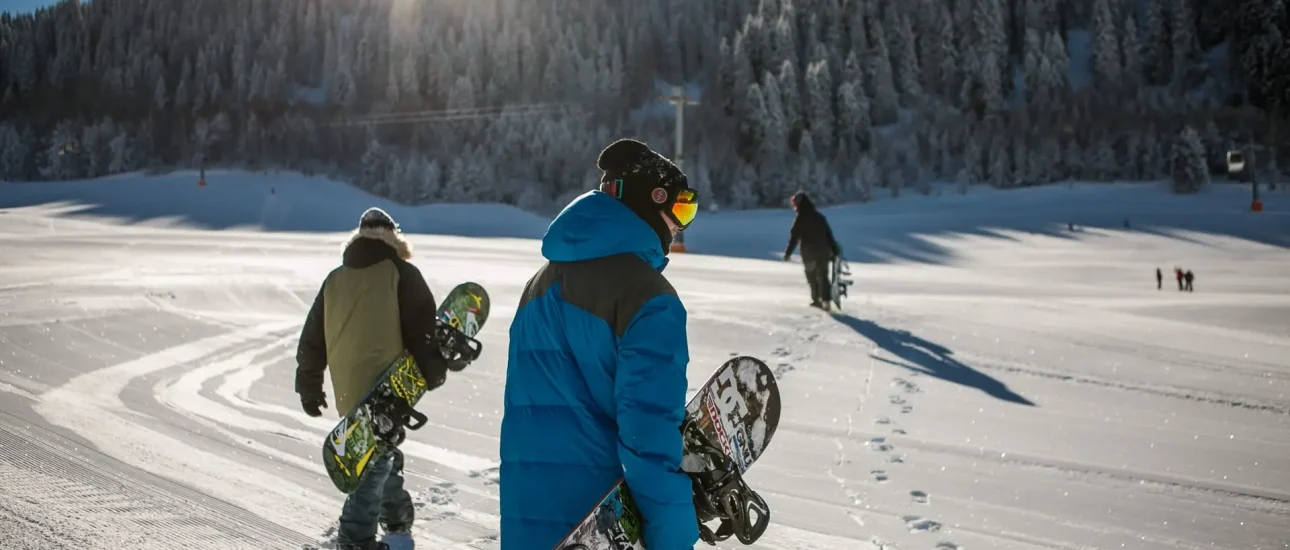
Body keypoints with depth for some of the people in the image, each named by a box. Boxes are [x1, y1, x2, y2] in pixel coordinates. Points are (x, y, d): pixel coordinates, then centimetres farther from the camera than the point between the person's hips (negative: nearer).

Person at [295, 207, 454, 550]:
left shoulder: (335, 279, 12)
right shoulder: (401, 273, -3)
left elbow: (312, 339, 16)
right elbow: (422, 328, -8)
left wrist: (309, 387, 24)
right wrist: (434, 372, 5)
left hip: (347, 390, 6)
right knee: (378, 459, -2)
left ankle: (396, 519, 37)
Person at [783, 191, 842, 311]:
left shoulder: (800, 219, -10)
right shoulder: (819, 216, 6)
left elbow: (794, 237, -10)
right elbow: (829, 234, 8)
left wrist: (788, 253, -1)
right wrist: (834, 250, 13)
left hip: (809, 253, -3)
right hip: (823, 252, 3)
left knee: (812, 276, 13)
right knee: (822, 276, 3)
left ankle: (816, 299, 17)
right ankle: (825, 300, -11)